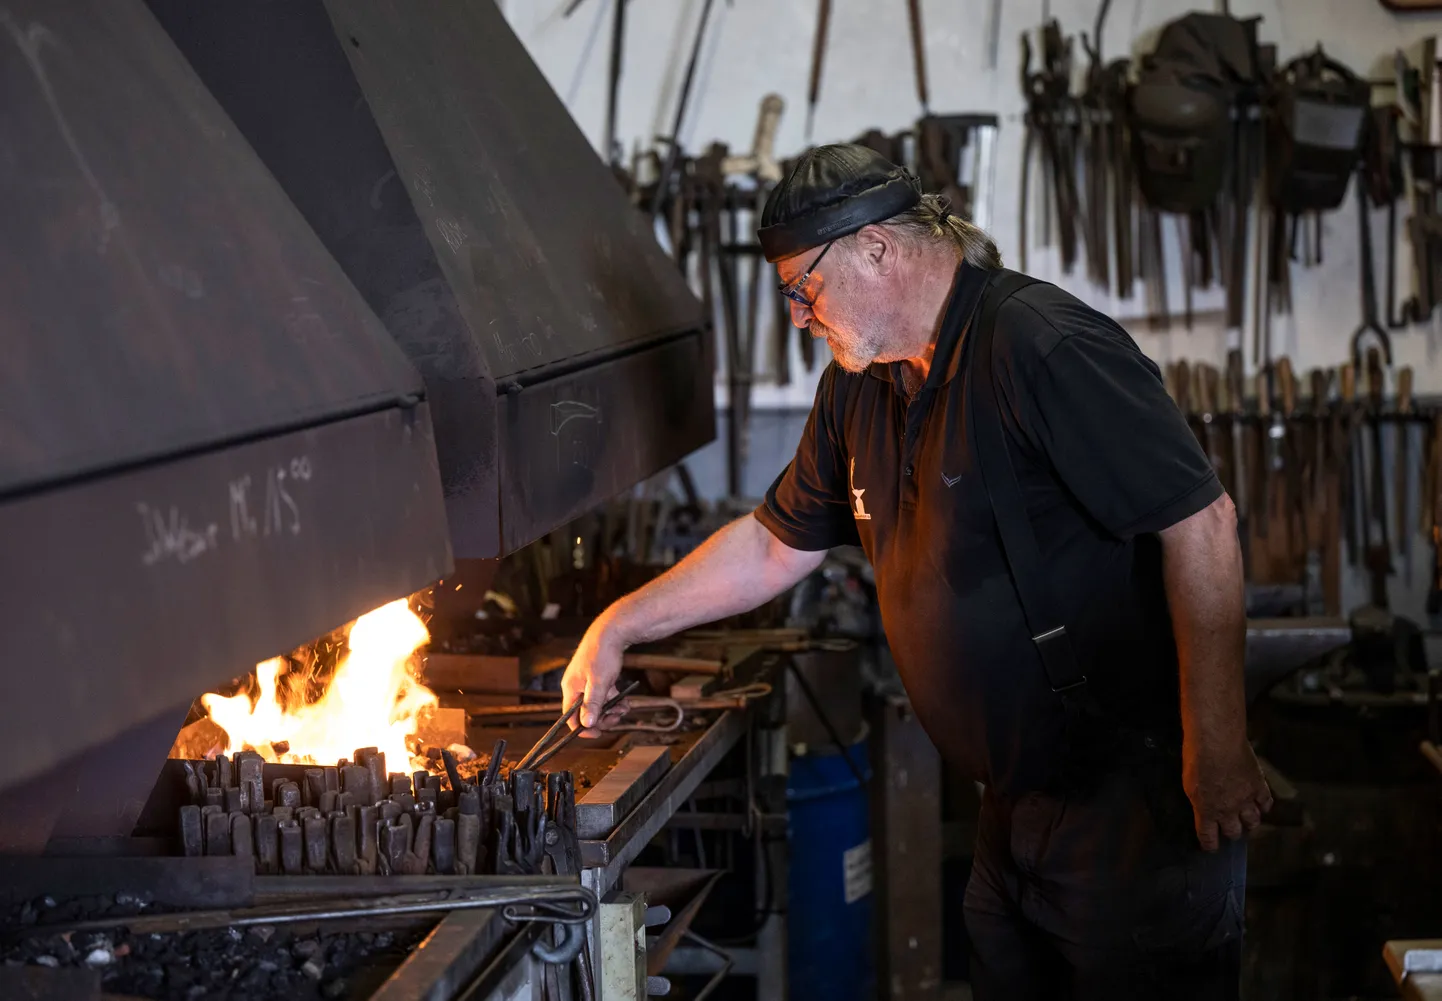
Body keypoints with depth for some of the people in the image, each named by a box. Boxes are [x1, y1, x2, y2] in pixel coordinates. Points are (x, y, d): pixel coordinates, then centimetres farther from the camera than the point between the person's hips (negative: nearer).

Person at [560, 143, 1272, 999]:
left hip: (1140, 792, -8)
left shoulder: (1044, 346, -19)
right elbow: (775, 546, 20)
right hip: (1018, 801, 9)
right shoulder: (859, 389, 10)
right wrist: (620, 626, 15)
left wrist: (1216, 744, -22)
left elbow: (1200, 520, -23)